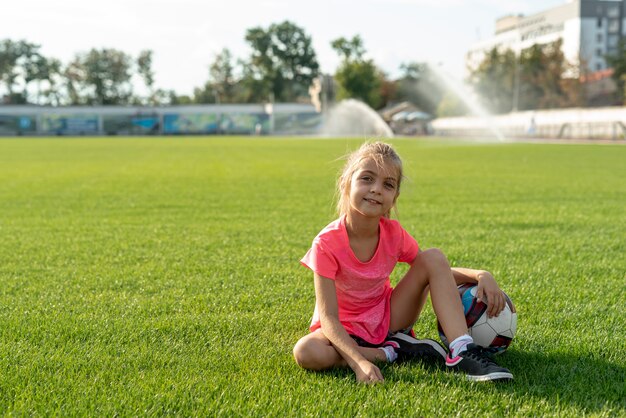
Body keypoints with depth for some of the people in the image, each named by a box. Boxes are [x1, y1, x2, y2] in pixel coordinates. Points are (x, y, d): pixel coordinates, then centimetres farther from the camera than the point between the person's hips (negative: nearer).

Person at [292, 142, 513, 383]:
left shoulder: (393, 233, -10)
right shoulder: (327, 243, -24)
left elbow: (439, 272, 2)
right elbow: (329, 318, -28)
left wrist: (480, 275, -19)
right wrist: (359, 363, -44)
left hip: (389, 319, 4)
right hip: (346, 330, -4)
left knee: (433, 257, -14)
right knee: (305, 352, -38)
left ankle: (462, 353, -25)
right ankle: (394, 352, -20)